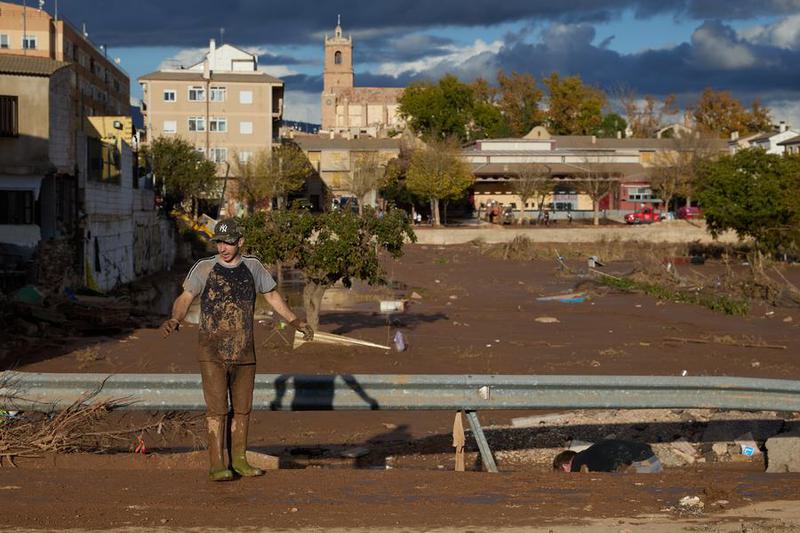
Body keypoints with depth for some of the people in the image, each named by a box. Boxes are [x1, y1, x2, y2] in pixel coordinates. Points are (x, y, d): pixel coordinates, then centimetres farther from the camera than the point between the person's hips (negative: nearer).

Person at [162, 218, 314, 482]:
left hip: (244, 352, 4)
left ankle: (238, 459, 20)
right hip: (213, 353, -4)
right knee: (217, 408, -9)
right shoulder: (204, 268, -2)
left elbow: (272, 295, 20)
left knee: (242, 408, 9)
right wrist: (174, 319, -27)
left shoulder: (252, 266, 8)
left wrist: (295, 321, 13)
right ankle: (217, 464, -7)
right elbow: (185, 297, -7)